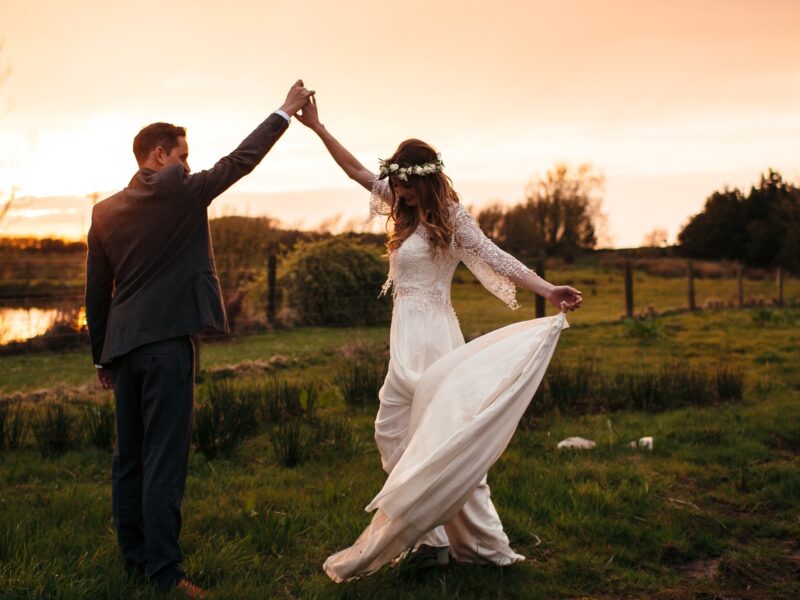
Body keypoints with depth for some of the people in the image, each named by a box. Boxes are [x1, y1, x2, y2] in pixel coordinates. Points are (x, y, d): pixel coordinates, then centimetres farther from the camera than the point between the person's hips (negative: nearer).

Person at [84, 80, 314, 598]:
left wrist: (103, 357, 20)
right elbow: (241, 160, 2)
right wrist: (287, 111, 12)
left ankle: (135, 555, 25)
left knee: (130, 456, 15)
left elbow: (96, 292, 13)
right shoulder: (179, 191, -7)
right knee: (165, 458, -6)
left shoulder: (105, 211, 11)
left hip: (123, 345, 7)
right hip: (166, 341, -7)